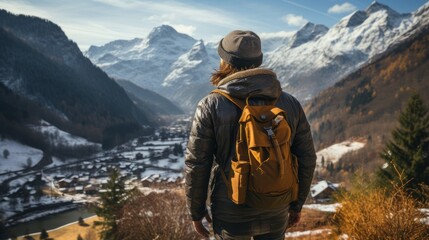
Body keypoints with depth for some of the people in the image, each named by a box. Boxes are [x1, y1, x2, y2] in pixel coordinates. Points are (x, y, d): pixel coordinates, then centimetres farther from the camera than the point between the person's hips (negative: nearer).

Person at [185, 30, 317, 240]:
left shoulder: (211, 106, -14)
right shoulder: (289, 103, -5)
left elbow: (196, 164, -12)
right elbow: (306, 159, 1)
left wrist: (196, 211, 2)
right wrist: (297, 204, 14)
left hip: (231, 214, -2)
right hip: (276, 211, 3)